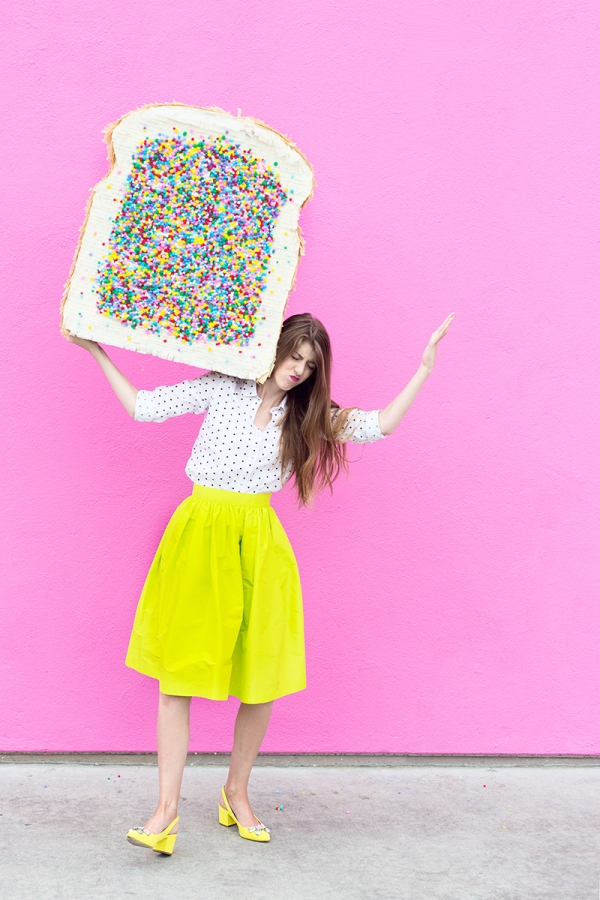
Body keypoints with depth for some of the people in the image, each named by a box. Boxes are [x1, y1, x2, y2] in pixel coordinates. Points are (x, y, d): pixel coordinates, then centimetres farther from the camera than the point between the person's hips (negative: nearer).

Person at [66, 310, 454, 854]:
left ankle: (236, 794, 23)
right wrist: (97, 352, 5)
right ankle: (167, 810, 0)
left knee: (260, 676, 3)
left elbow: (379, 424, 2)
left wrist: (424, 369, -2)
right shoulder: (221, 389, 6)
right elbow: (142, 406, 7)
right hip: (199, 535, -2)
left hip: (257, 543, 2)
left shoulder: (304, 415, 11)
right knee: (175, 674, -5)